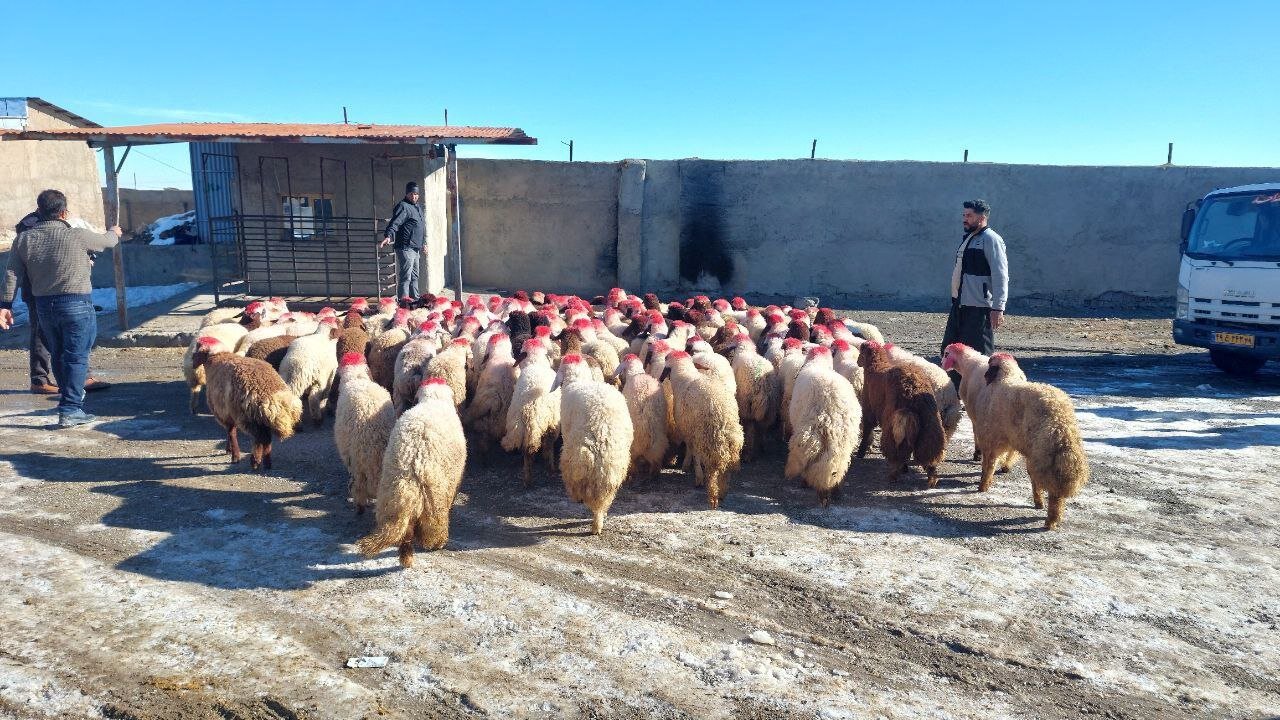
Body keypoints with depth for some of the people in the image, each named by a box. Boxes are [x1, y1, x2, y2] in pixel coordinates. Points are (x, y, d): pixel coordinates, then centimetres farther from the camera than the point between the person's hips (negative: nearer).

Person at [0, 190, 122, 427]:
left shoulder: (24, 239, 2)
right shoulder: (77, 236, -10)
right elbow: (106, 241, 8)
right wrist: (114, 233, 31)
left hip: (44, 305, 5)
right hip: (77, 304, -5)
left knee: (58, 355, 18)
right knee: (76, 357, -2)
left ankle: (68, 395, 35)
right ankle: (70, 410, -5)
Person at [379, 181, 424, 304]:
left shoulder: (418, 208, 20)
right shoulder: (402, 207, -9)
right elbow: (395, 223, -23)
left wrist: (423, 244, 30)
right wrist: (389, 236, -39)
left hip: (415, 248, 10)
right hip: (405, 248, -10)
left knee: (414, 276, 18)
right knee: (405, 276, -13)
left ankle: (415, 298, 28)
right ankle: (403, 299, -15)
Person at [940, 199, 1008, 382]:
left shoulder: (990, 239, -10)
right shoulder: (968, 238, 18)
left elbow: (1000, 275, -17)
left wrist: (998, 308, -23)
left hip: (979, 308, -10)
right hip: (960, 305, 10)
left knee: (980, 355, -5)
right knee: (949, 349, 13)